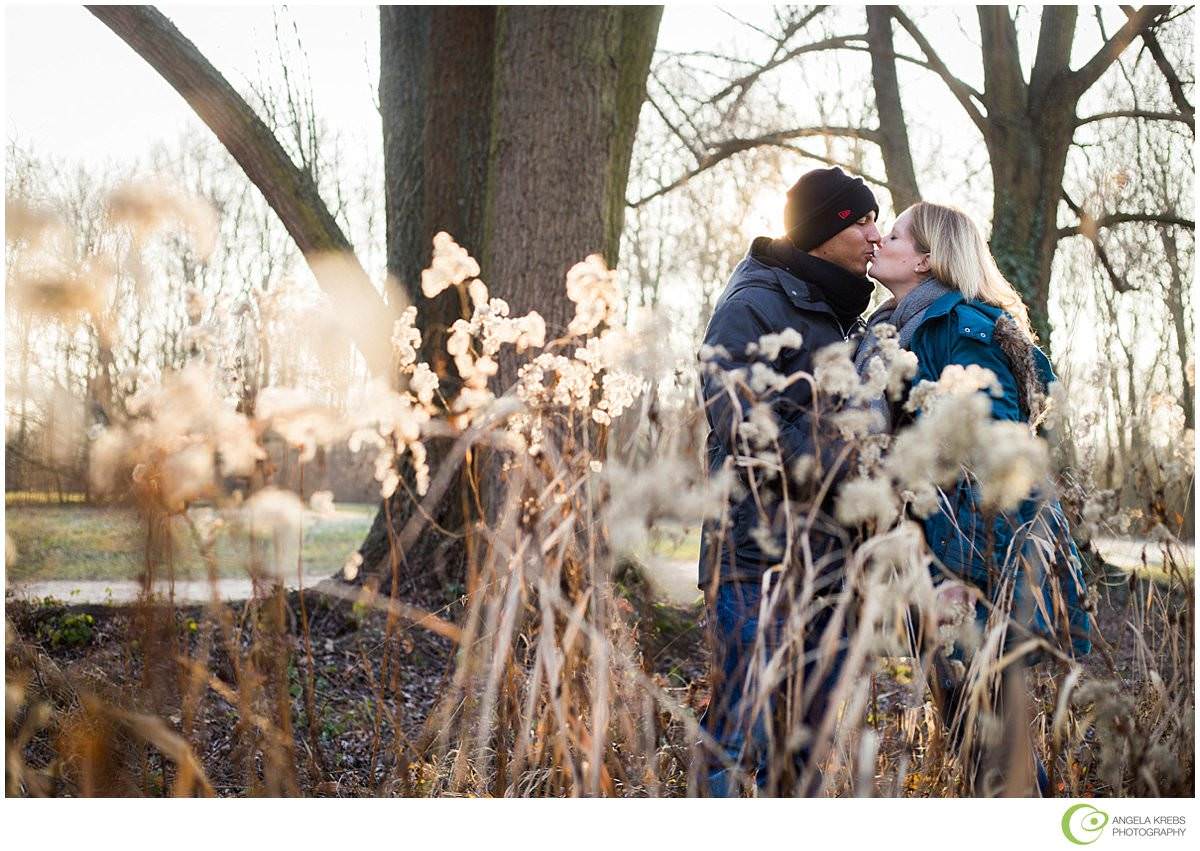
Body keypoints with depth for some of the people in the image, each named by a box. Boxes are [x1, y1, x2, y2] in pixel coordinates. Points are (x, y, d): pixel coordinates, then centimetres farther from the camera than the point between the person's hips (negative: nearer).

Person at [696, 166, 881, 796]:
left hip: (828, 554, 9)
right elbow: (741, 418, -18)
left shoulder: (842, 316, 22)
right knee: (742, 728, -8)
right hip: (758, 554, -9)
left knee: (806, 738, 14)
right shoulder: (755, 303, -6)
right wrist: (845, 475, -17)